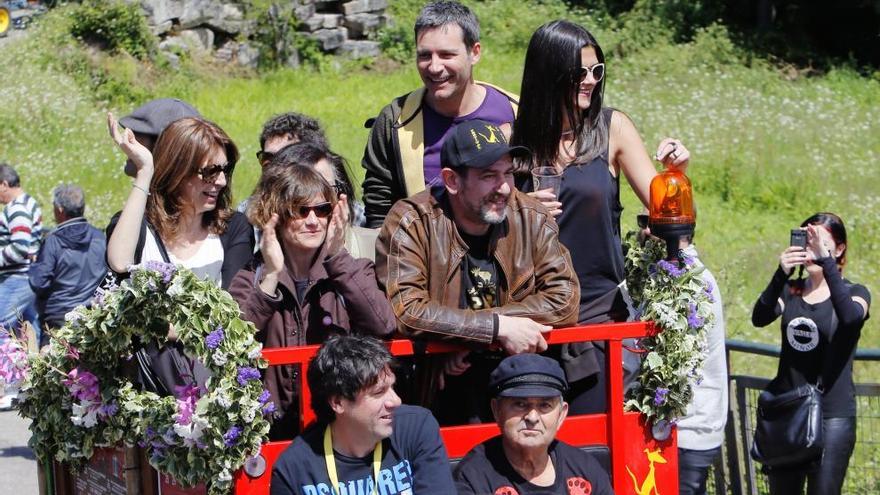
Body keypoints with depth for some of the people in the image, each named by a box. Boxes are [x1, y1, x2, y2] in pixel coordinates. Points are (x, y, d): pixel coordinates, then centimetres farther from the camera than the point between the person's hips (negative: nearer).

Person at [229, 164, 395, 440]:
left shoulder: (350, 272, 9)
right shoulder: (250, 278, 7)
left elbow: (383, 327, -12)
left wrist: (337, 258, -12)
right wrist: (271, 276, -14)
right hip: (274, 427, 1)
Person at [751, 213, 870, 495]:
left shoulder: (854, 293, 1)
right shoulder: (789, 291, 10)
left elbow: (850, 316, -25)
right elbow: (760, 318, -12)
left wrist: (826, 262, -30)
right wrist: (781, 274, -28)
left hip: (832, 416, -4)